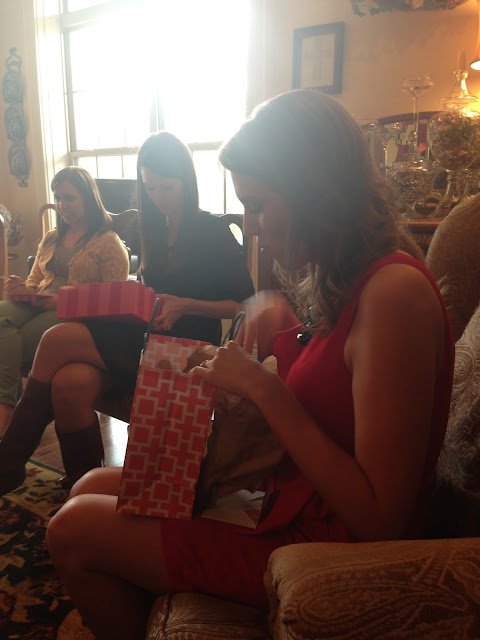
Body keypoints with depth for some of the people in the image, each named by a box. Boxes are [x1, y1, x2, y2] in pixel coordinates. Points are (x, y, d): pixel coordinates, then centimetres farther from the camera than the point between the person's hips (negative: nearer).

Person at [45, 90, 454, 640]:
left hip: (323, 542, -8)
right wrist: (277, 311, -1)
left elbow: (382, 522, -27)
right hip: (289, 493, 8)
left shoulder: (395, 290, -26)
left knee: (73, 532, -2)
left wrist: (264, 389, -25)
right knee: (91, 489, 11)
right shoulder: (347, 277, 2)